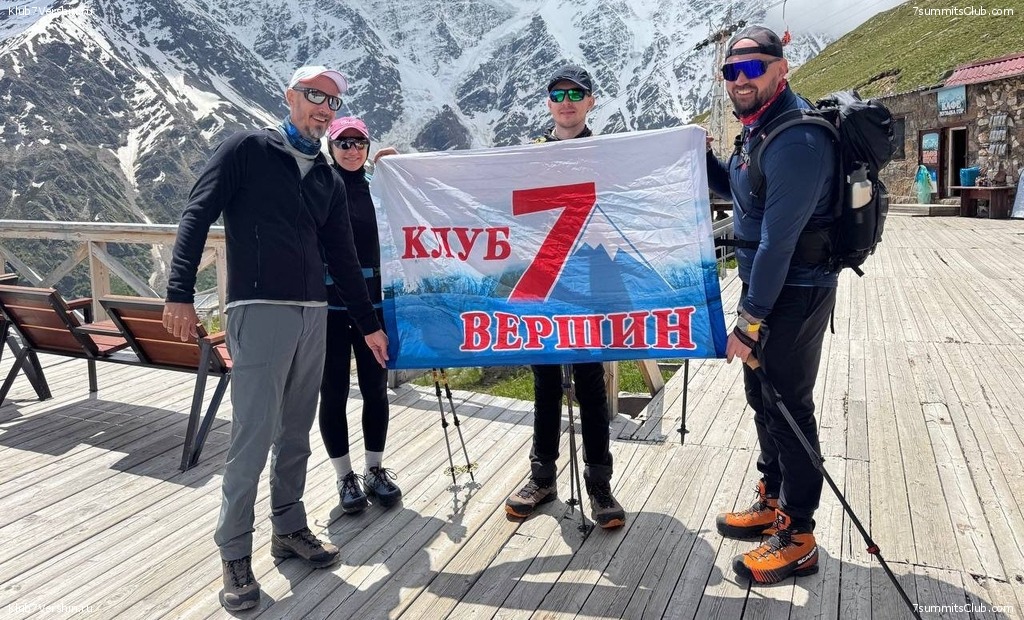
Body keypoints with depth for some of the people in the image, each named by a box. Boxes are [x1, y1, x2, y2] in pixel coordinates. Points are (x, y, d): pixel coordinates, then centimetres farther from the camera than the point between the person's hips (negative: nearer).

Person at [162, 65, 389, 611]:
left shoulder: (328, 179, 17)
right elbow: (196, 217, -5)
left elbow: (343, 258, 20)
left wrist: (369, 324, 20)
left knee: (296, 432, 12)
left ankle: (289, 529, 27)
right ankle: (234, 552, 9)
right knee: (254, 434, -6)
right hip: (259, 311, -6)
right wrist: (180, 293, -16)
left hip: (313, 315, 6)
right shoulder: (246, 150, 2)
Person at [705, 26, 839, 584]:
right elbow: (738, 189, 24)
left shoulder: (796, 140, -22)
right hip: (765, 285, 10)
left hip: (795, 292, -10)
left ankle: (797, 540, 12)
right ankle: (772, 503, 35)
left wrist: (749, 322, -23)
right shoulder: (758, 127, 10)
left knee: (788, 407, -2)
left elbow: (778, 240, -26)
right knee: (762, 397, 18)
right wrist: (703, 159, 5)